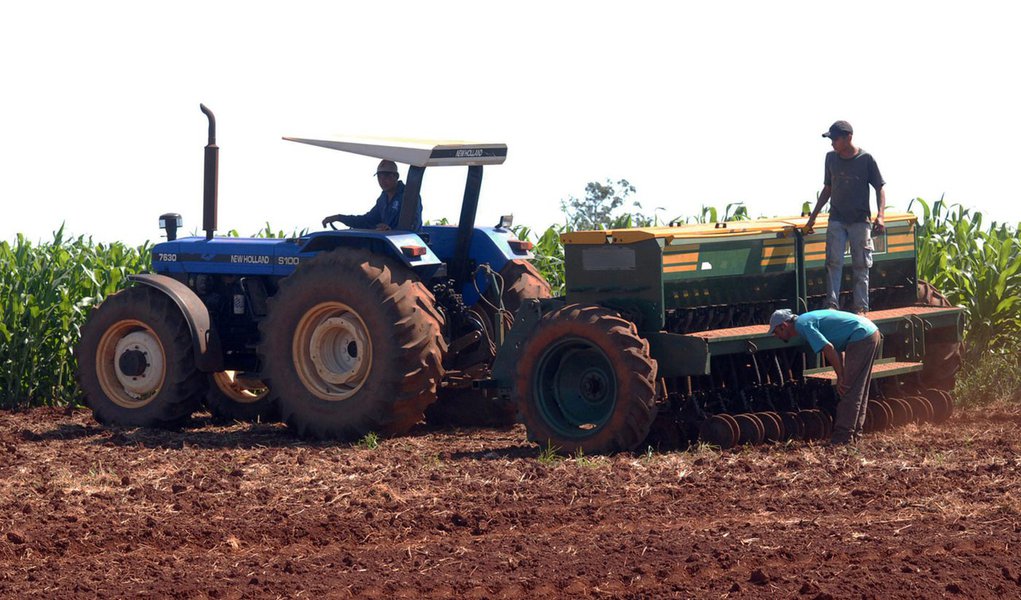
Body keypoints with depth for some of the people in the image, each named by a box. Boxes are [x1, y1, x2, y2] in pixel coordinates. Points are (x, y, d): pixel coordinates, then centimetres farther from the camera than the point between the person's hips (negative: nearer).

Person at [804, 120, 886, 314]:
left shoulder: (866, 159, -7)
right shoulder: (831, 158, 6)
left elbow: (879, 189, -4)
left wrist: (880, 216, -17)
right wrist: (813, 216, 16)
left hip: (860, 220, -3)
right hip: (836, 219, 3)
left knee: (861, 265, 1)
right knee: (834, 262, -7)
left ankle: (861, 307, 4)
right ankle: (832, 305, -9)